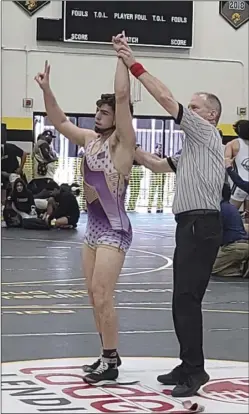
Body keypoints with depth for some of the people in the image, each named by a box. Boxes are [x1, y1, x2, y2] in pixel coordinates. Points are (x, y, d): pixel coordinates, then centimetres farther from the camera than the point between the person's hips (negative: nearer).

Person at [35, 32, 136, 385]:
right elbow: (61, 123, 16)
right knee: (95, 296, 11)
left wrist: (123, 57, -20)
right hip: (93, 225, 8)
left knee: (102, 296, -10)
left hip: (114, 228, -8)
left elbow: (122, 97, -22)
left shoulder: (122, 142, -11)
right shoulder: (91, 139, 9)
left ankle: (110, 364, -1)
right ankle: (109, 355, 22)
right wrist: (46, 90, 4)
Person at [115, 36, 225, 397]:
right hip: (191, 225, 10)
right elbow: (160, 165, 32)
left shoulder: (208, 135, -3)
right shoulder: (193, 149, 25)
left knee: (186, 298, -14)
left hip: (201, 225, -10)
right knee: (184, 298, 10)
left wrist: (134, 66, -6)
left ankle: (195, 370, -13)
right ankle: (190, 366, 15)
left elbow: (166, 99, -9)